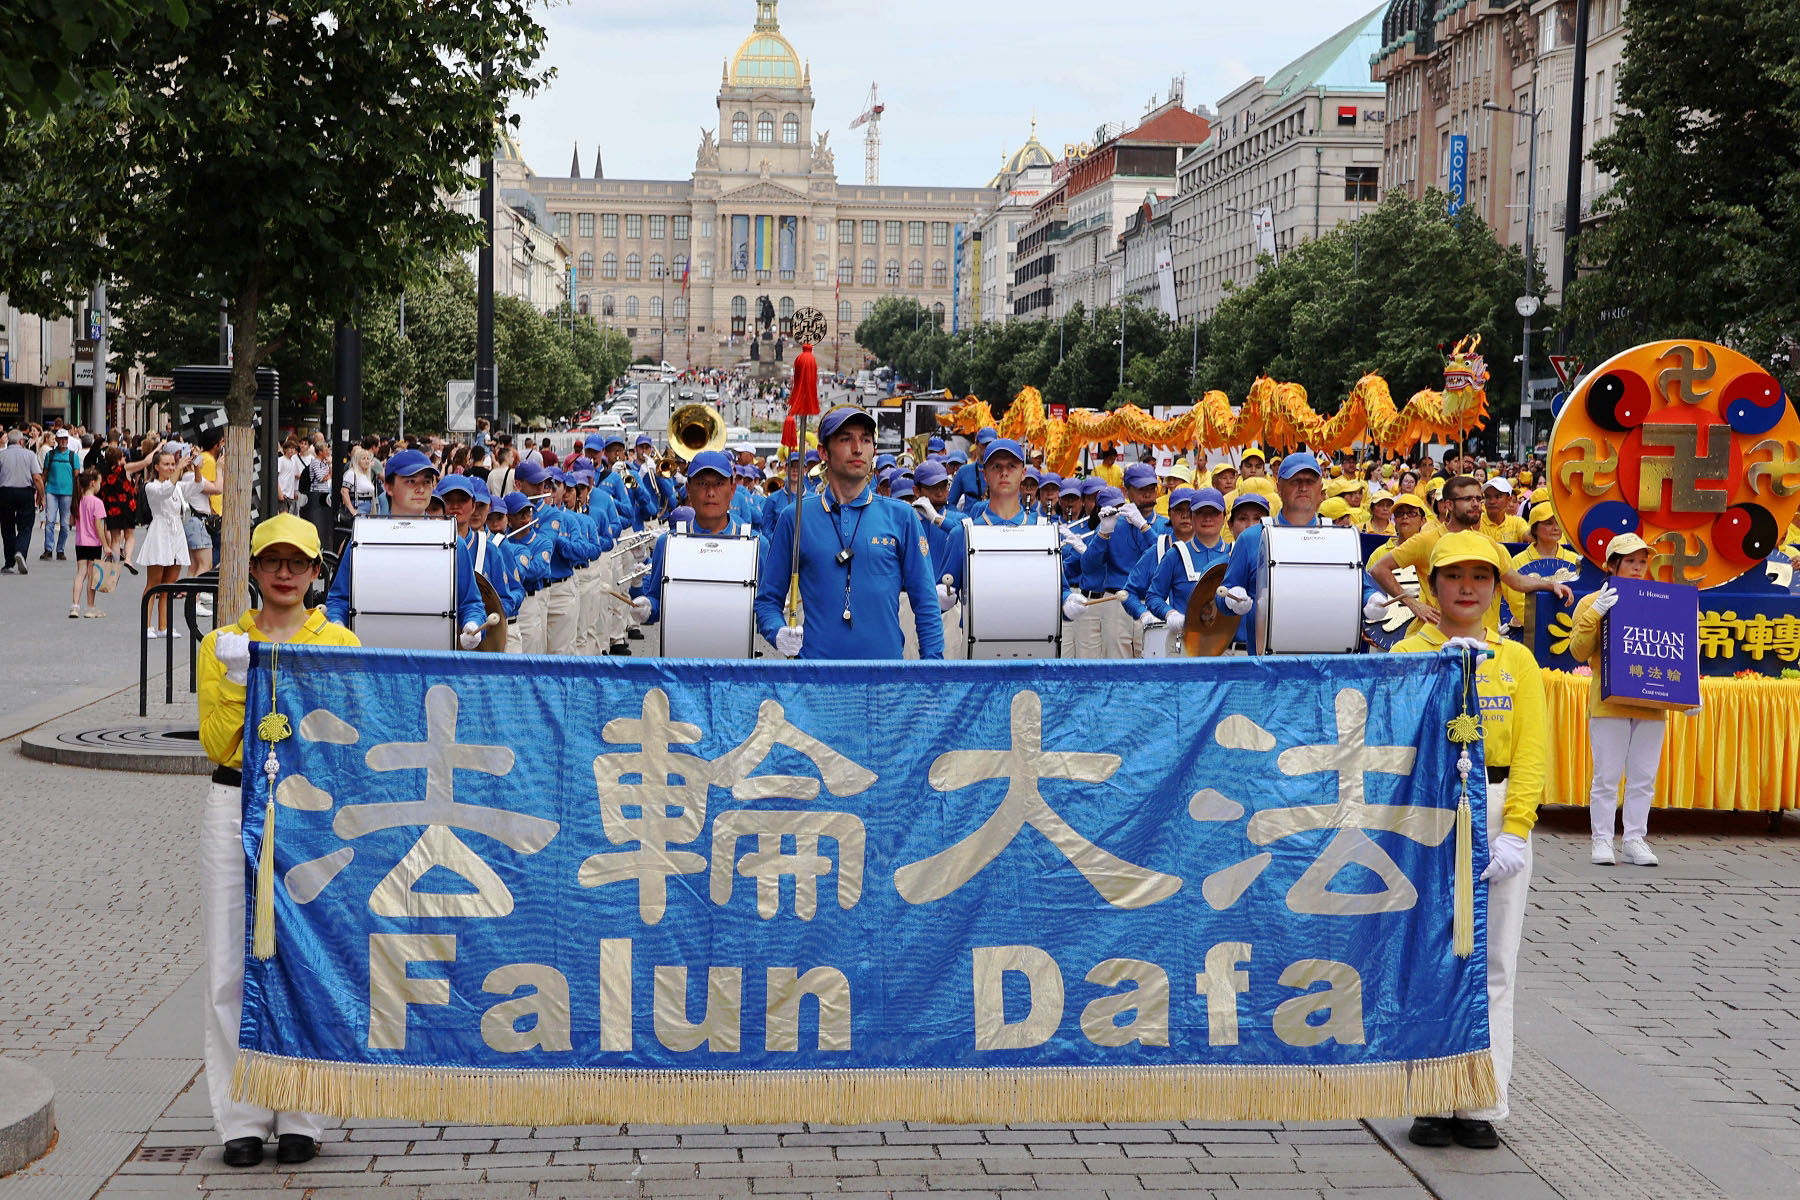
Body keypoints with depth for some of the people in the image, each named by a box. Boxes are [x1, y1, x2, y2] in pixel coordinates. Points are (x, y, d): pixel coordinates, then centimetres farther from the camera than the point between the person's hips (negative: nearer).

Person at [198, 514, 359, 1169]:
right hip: (235, 811, 1)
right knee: (233, 965, 0)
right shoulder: (222, 645, 10)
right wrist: (237, 682, -9)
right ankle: (242, 1119, 8)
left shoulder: (339, 642, 7)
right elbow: (218, 745, 2)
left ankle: (300, 1116, 7)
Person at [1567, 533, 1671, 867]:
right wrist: (1594, 614, -17)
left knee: (1643, 778, 5)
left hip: (1651, 705, 3)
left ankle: (1635, 840, 11)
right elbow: (1579, 651, -5)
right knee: (1606, 777, -2)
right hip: (1609, 704, -3)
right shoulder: (1594, 603, 4)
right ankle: (1601, 840, 4)